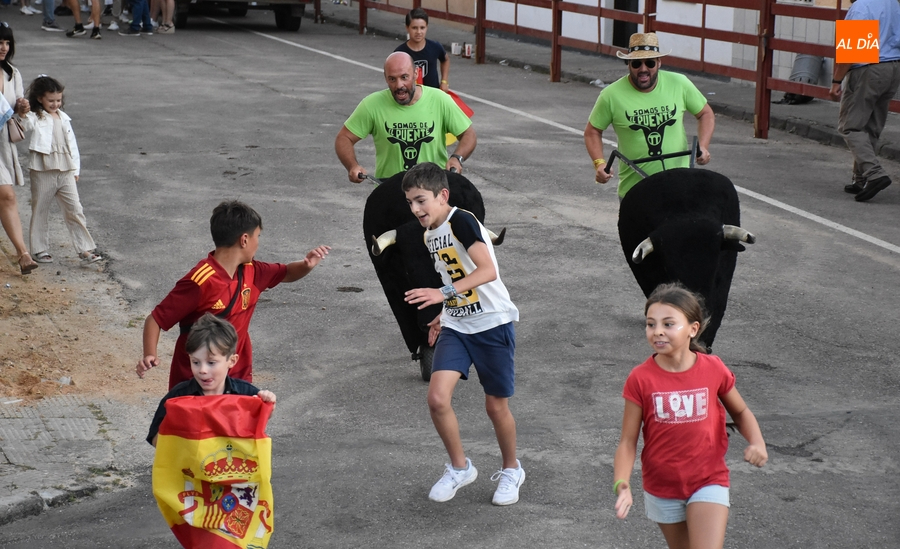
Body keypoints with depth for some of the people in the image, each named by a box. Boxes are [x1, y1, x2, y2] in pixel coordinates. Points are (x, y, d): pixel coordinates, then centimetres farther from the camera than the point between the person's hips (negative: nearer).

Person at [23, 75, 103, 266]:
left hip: (66, 172, 4)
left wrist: (75, 169, 15)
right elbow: (25, 124, -24)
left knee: (75, 210, 0)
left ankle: (85, 249, 0)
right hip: (43, 173, -4)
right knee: (40, 212, 7)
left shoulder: (63, 118, 13)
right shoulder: (35, 118, -2)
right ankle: (40, 249, 18)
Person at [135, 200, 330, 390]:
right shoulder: (199, 282, -23)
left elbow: (287, 273, 18)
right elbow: (156, 319, -20)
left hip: (238, 378, 7)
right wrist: (150, 355, -35)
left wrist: (307, 265, -4)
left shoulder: (250, 272, 0)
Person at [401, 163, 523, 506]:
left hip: (492, 324, -6)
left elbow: (488, 271, -31)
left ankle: (511, 471, 31)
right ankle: (459, 468, 11)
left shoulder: (461, 222, -18)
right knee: (437, 398, -10)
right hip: (456, 327, 6)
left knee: (496, 406, 5)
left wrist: (445, 293, -39)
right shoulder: (430, 236, 8)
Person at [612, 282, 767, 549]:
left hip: (708, 482, -1)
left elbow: (740, 411, 8)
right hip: (662, 488, 1)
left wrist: (756, 442, -11)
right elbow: (627, 442, -11)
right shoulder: (640, 380, -14)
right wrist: (622, 485, -27)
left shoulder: (713, 370, -11)